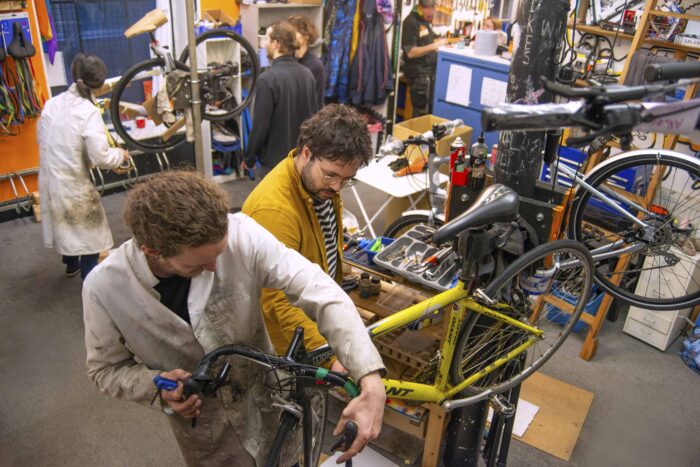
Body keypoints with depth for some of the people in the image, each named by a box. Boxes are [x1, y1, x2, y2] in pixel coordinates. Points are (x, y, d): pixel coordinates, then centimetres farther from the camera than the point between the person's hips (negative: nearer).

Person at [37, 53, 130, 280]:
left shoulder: (52, 103, 0)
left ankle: (71, 264, 50)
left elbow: (42, 139, 12)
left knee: (64, 224, 28)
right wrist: (121, 154, -4)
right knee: (90, 233, 11)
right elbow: (101, 157, -23)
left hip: (49, 180, 7)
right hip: (73, 184, -7)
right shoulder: (89, 112, -20)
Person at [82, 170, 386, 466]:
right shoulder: (104, 288, -25)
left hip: (270, 405, 1)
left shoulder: (240, 234, -29)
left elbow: (318, 289, -31)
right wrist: (156, 386, -27)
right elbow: (106, 368, -7)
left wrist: (370, 381, -42)